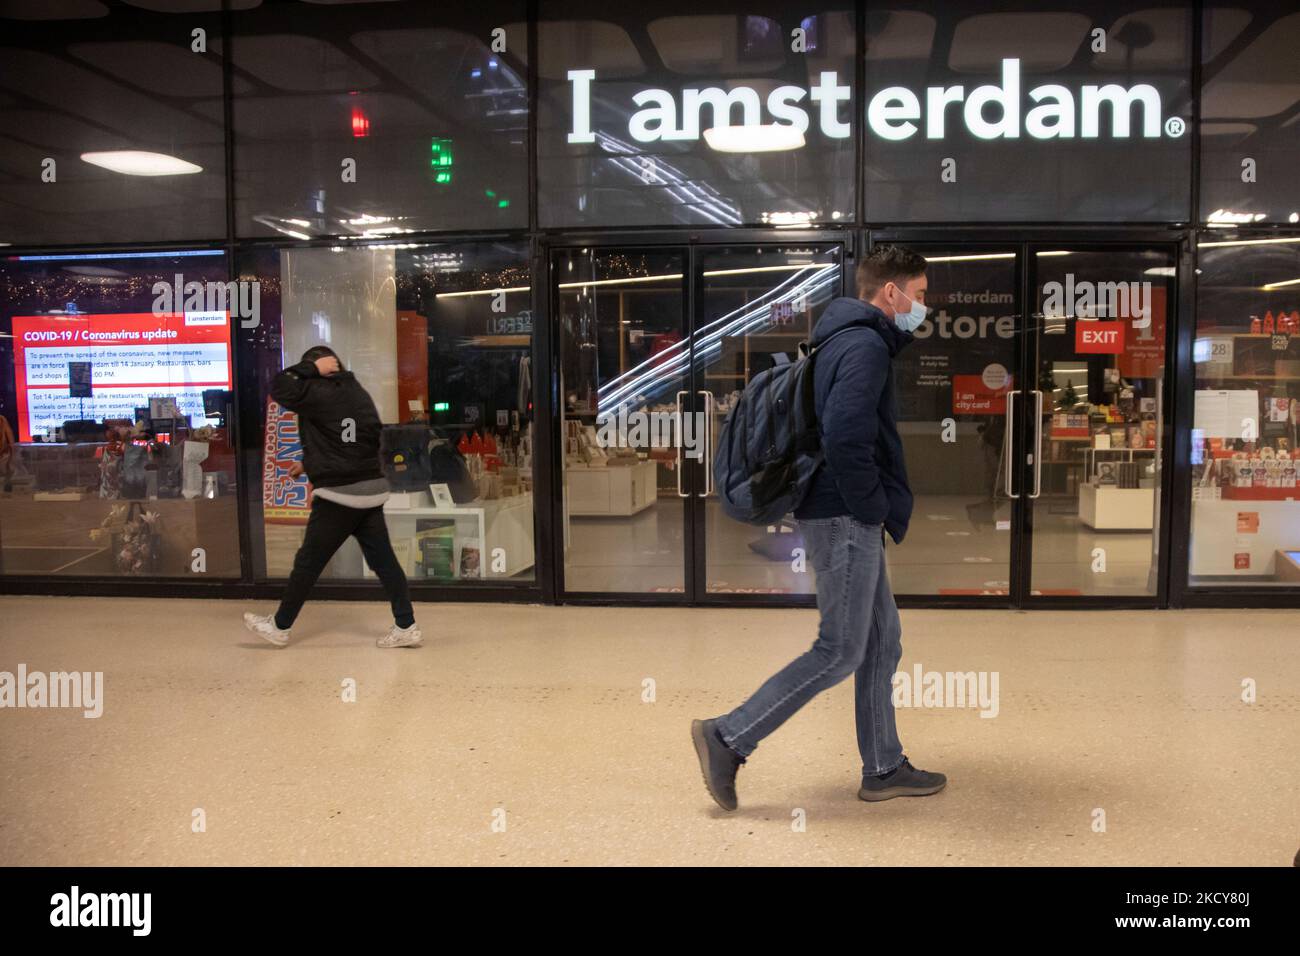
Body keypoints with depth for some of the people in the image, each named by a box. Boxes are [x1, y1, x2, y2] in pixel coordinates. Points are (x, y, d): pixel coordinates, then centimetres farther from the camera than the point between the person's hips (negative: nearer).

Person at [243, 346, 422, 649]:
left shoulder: (320, 394, -13)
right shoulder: (359, 394, 13)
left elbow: (279, 388, -10)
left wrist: (311, 367, -3)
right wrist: (311, 464, 25)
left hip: (339, 495, -7)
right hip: (371, 491, 7)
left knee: (308, 563, 6)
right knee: (384, 561, 7)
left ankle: (279, 626, 19)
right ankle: (406, 627, 7)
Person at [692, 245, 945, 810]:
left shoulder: (846, 341, 17)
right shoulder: (867, 346, -15)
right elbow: (846, 438, -28)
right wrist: (871, 509, -16)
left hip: (849, 518, 11)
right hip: (846, 521, -11)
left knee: (882, 642, 15)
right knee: (840, 652, -4)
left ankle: (883, 768, 24)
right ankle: (728, 739, 1)